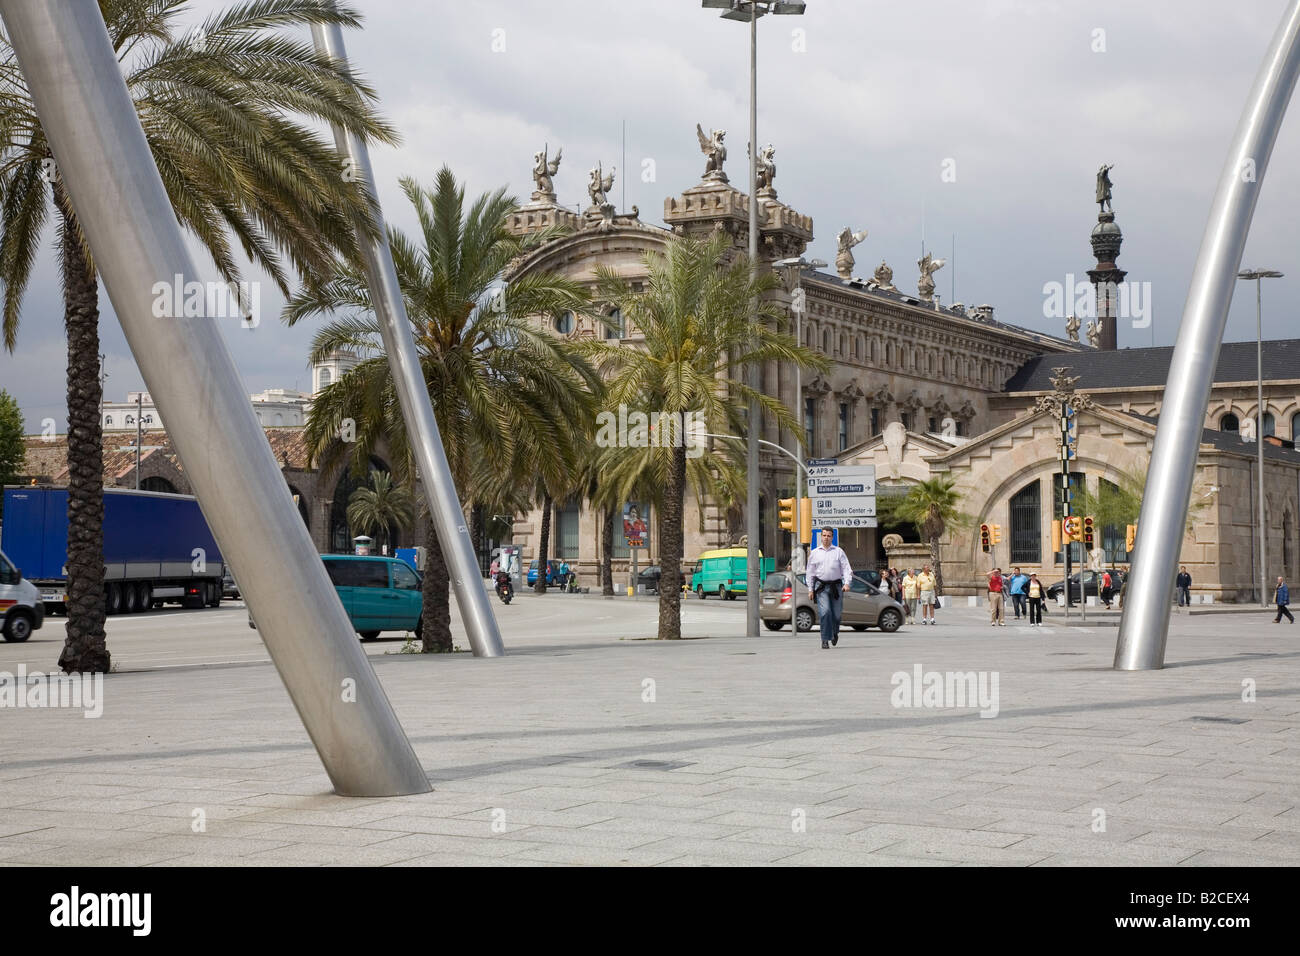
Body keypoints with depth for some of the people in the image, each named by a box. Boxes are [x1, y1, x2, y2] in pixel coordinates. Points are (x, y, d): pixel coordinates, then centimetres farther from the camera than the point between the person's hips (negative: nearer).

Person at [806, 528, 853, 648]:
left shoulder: (838, 552, 8)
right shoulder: (814, 553, 10)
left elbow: (846, 568, 3)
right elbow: (810, 572, 13)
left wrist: (847, 583, -13)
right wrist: (810, 589, 7)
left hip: (836, 586, 1)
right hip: (821, 586, -1)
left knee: (837, 613, 4)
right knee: (825, 612, -15)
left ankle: (835, 633, 34)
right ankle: (825, 640, -11)